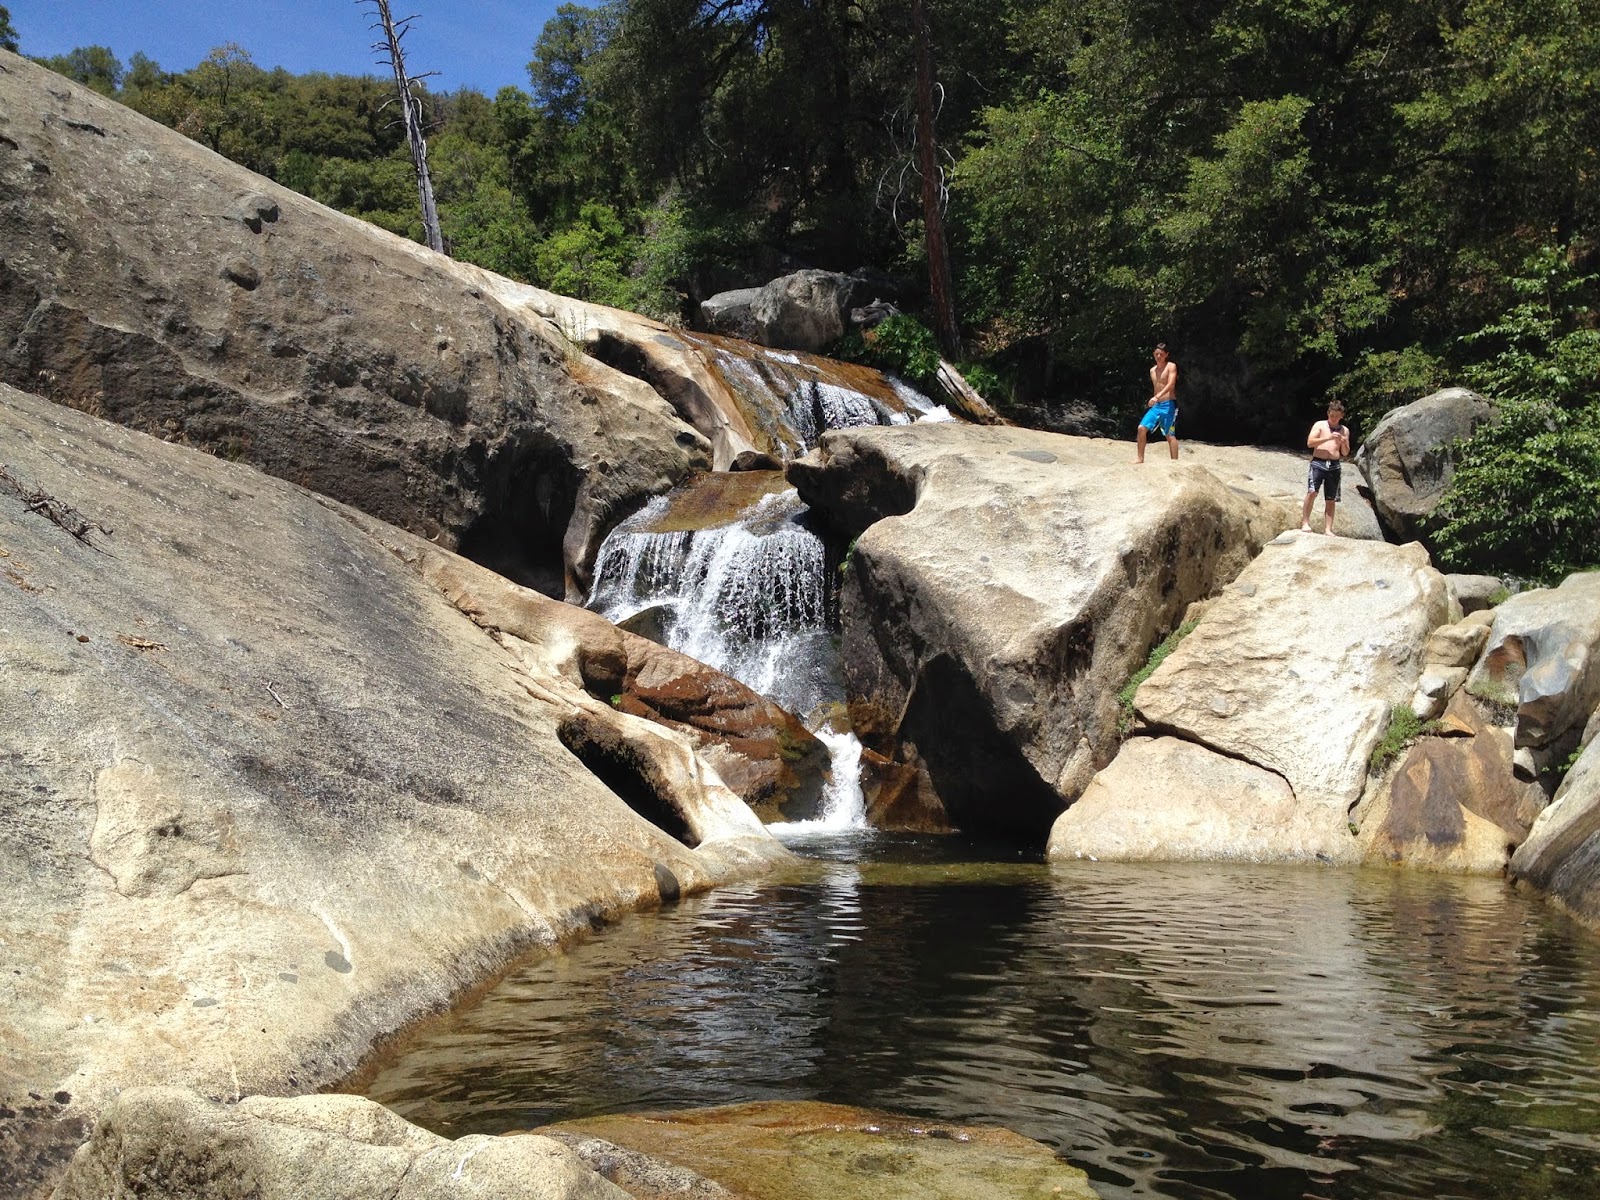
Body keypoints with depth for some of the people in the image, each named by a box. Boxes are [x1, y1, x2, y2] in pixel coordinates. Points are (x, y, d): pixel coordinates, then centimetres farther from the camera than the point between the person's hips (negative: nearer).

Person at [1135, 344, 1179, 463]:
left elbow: (1171, 384, -20)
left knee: (1170, 435, -7)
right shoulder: (1152, 370, 15)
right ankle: (1140, 458, 2)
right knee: (1142, 428, -6)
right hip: (1156, 405, 6)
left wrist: (1157, 397, -32)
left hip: (1168, 405, -6)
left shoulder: (1171, 366, -6)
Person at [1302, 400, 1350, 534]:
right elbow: (1309, 443, -5)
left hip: (1334, 466, 3)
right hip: (1318, 463, -3)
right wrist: (1328, 438, -15)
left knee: (1330, 499, 1)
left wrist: (1344, 443, -5)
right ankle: (1305, 522, -13)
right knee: (1312, 492, -21)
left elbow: (1345, 454, 17)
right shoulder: (1320, 425, 8)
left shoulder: (1344, 430, 16)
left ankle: (1328, 529, 2)